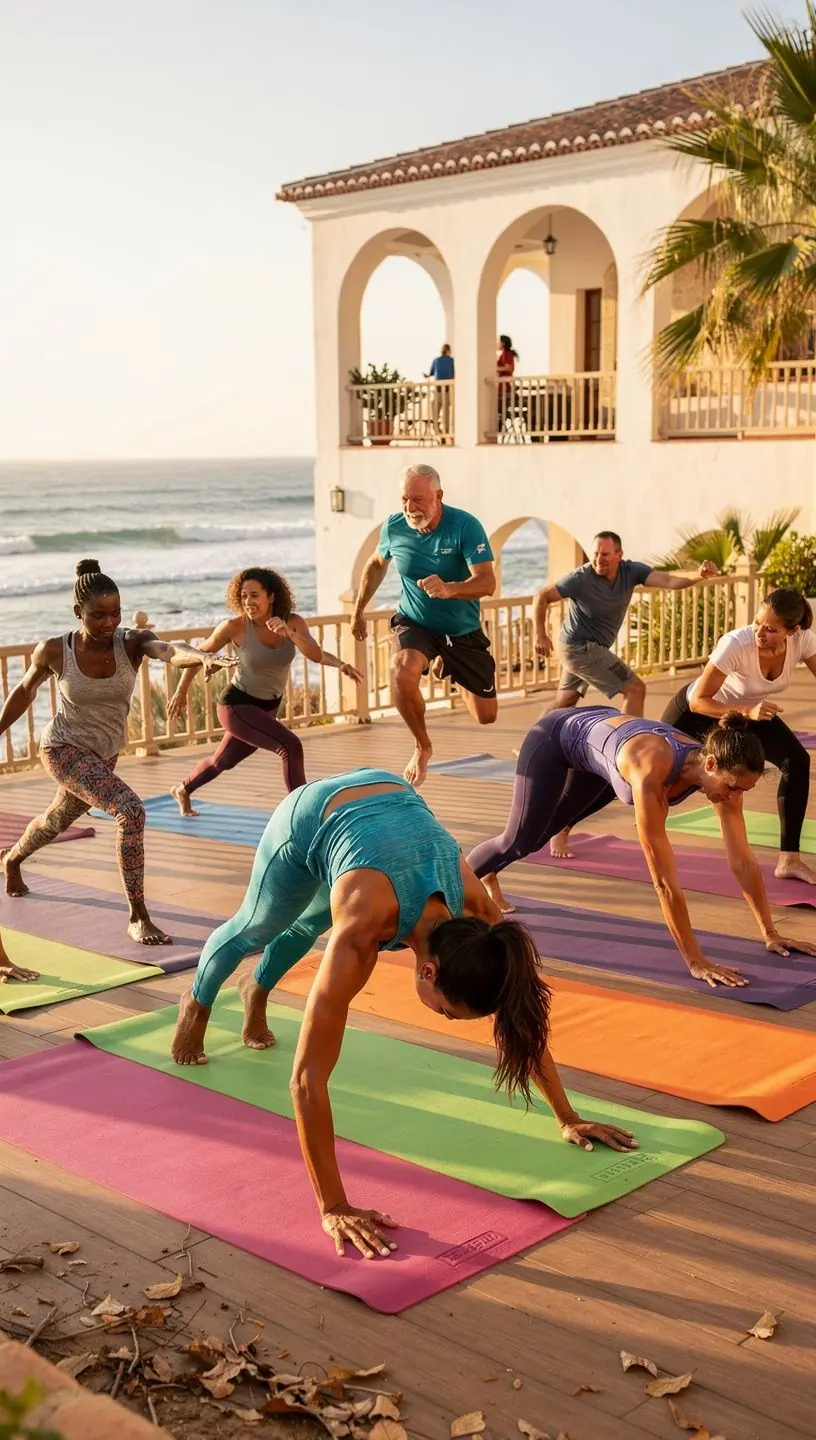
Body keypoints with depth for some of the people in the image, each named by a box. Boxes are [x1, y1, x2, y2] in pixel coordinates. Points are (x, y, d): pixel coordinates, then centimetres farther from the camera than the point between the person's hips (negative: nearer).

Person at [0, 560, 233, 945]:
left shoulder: (132, 642, -22)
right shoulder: (54, 651, -21)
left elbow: (170, 649, -45)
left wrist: (204, 657, -66)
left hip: (104, 754, 4)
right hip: (64, 748, -4)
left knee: (57, 820, 31)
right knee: (131, 811, -27)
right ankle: (138, 918, -18)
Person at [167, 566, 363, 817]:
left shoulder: (293, 622, -15)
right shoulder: (235, 626, -23)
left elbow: (317, 655, -31)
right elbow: (200, 653, -7)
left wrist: (289, 633, -49)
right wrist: (181, 693, -1)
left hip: (267, 708, 6)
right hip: (237, 705, -6)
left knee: (223, 761, 28)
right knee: (291, 747, -26)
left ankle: (183, 790, 56)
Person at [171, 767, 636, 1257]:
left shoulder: (477, 910, -34)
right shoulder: (363, 932, -46)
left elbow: (523, 1018, -17)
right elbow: (308, 1078, -45)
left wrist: (569, 1118, -13)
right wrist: (334, 1208, -44)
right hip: (309, 822, -4)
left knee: (311, 922, 32)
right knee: (255, 929, 25)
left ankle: (257, 990, 66)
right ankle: (197, 1003, 58)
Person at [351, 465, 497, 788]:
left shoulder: (466, 526, -24)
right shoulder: (393, 527, -14)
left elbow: (488, 582, -33)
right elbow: (376, 565, 9)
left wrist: (448, 589, -52)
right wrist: (358, 611, 16)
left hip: (464, 631, 0)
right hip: (414, 623, 0)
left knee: (486, 716, 9)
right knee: (403, 673, -36)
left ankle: (448, 668, 45)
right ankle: (422, 746, -8)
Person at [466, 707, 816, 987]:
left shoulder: (723, 771, -30)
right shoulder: (652, 772, -48)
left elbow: (743, 862, -21)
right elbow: (664, 879, -46)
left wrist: (770, 934, -21)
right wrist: (696, 962, -45)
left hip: (602, 736, 6)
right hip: (558, 737, -6)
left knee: (546, 829, 27)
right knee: (520, 840, 6)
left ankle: (488, 876, 56)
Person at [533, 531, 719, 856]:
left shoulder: (631, 571, -11)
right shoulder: (581, 578, -24)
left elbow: (668, 580, -24)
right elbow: (542, 597, -13)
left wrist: (698, 575, -41)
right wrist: (540, 634, -18)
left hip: (592, 647, 7)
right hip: (579, 647, -7)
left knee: (564, 703, 23)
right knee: (635, 689, -11)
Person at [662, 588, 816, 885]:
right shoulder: (735, 645, -41)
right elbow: (699, 701, -34)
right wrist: (748, 712, -47)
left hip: (751, 710, 4)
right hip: (697, 710, -4)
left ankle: (789, 861, -6)